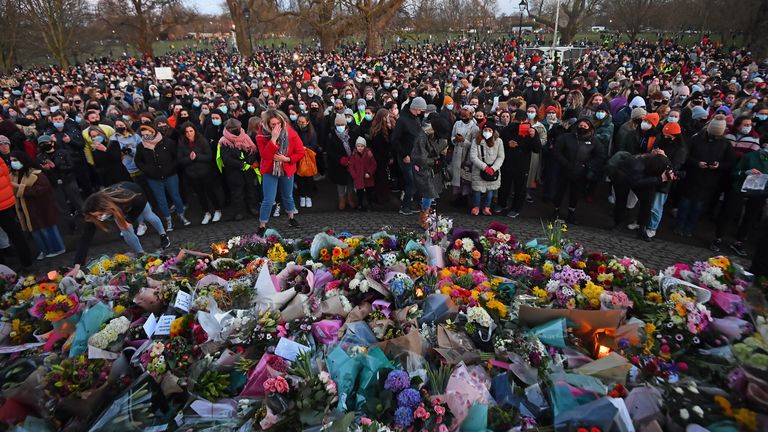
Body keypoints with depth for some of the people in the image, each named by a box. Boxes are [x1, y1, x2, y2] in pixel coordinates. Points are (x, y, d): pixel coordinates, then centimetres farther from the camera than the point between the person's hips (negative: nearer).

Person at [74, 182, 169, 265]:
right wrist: (77, 265, -40)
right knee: (127, 232, -10)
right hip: (119, 209, 2)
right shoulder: (94, 213, -39)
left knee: (149, 217, 18)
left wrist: (130, 219, -31)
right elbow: (86, 238, -36)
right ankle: (141, 254, 15)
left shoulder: (123, 198, -48)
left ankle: (163, 235, 48)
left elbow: (141, 202, -26)